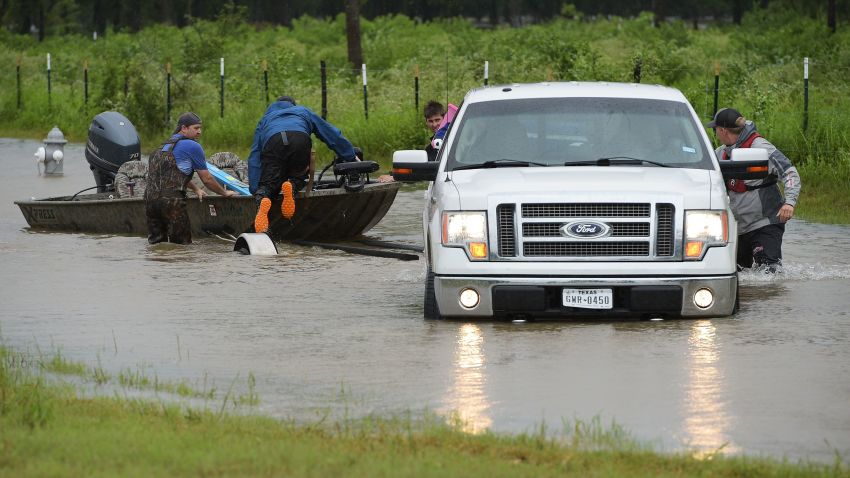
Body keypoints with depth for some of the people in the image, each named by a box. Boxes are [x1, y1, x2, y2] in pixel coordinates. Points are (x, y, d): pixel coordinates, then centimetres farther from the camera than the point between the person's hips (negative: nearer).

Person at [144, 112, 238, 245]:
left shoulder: (166, 145, 24)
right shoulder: (193, 146, 0)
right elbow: (207, 179, 6)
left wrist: (196, 189, 31)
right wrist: (225, 193, 21)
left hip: (150, 198, 7)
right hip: (171, 201, -7)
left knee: (156, 243, 11)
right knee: (182, 243, -3)